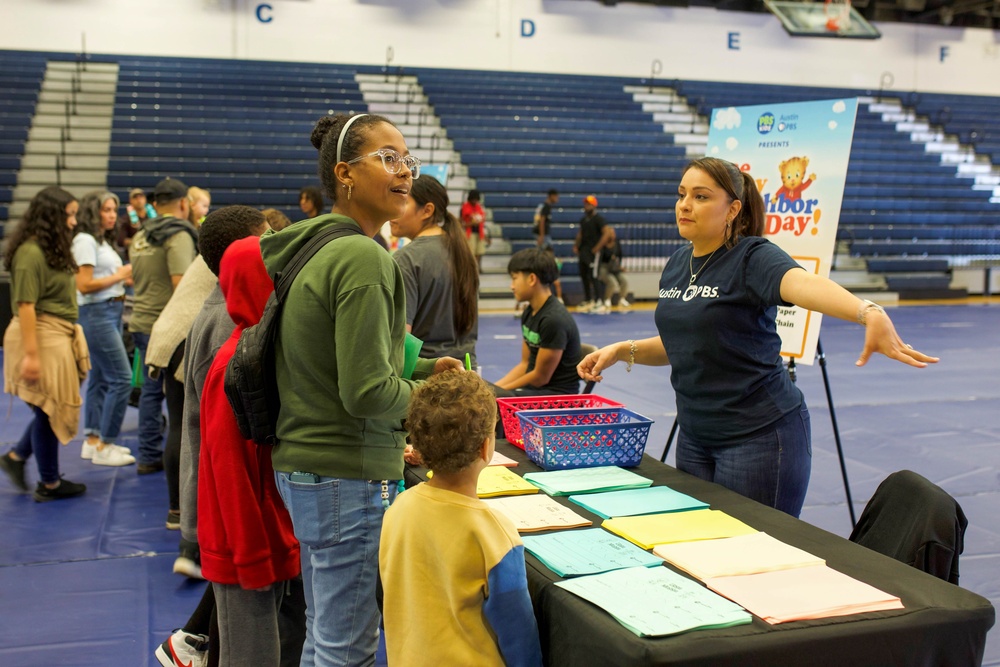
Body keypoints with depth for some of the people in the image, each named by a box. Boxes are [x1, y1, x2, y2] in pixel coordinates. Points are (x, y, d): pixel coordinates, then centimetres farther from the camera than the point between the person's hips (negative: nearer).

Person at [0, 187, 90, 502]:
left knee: (52, 408, 15)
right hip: (43, 337, -9)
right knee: (50, 409, 3)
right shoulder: (31, 253, -16)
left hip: (60, 336, 9)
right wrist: (31, 354, -21)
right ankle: (49, 484, 16)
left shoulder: (52, 250, 13)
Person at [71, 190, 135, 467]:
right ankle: (104, 446, -3)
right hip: (96, 313, -10)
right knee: (121, 378, -10)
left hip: (112, 312, 10)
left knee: (101, 379, 12)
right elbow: (84, 285, -17)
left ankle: (93, 440, 20)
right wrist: (119, 276, -10)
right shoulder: (85, 240, -11)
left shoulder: (103, 241, 17)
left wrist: (127, 279, 0)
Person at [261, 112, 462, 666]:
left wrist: (422, 366, 10)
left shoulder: (317, 249, 9)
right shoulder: (363, 258, -19)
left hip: (302, 465, 9)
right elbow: (368, 393, -21)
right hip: (349, 477, -9)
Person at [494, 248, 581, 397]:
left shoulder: (554, 319, -20)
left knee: (496, 399, -29)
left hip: (558, 393, -9)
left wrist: (500, 390, -8)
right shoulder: (529, 313, 8)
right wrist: (493, 388, 1)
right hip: (533, 389, 9)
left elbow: (541, 377, -16)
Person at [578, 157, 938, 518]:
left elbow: (805, 284, -36)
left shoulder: (753, 258, -14)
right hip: (694, 436, 7)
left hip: (759, 434, -7)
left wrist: (869, 313, -55)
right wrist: (622, 350, 6)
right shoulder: (677, 264, 8)